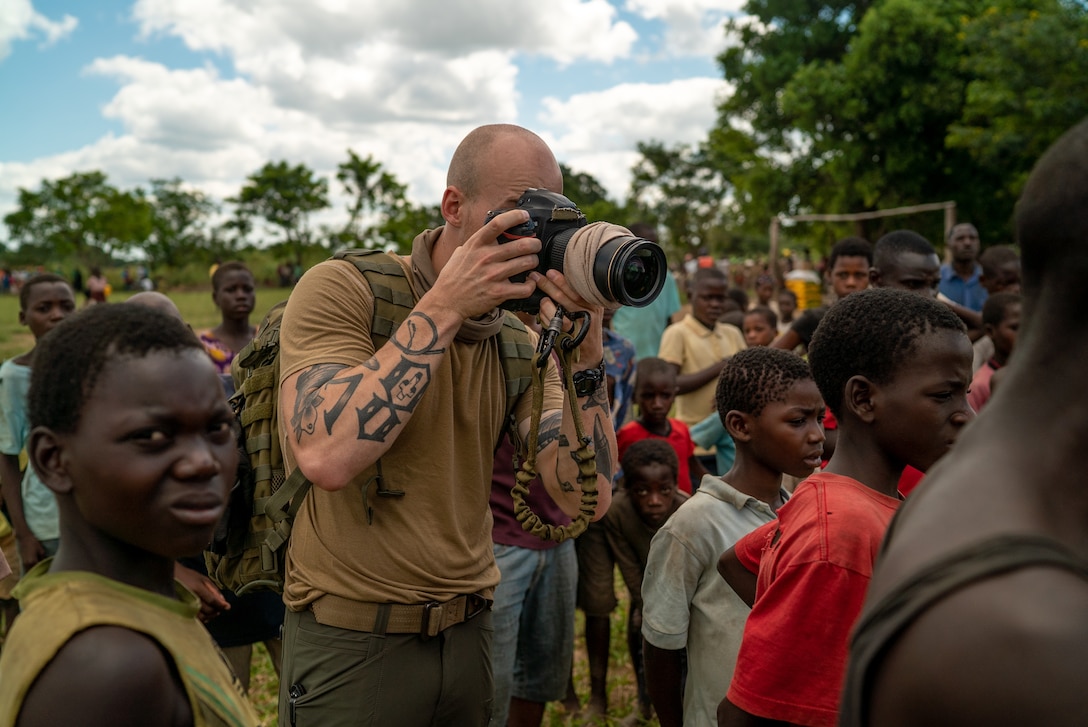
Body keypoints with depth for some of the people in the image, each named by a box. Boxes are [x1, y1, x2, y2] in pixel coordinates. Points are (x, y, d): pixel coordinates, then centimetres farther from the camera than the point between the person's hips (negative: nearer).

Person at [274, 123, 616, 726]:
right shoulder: (341, 290, -13)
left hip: (469, 631, 5)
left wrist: (587, 350, -19)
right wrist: (444, 307, -27)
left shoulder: (524, 344, 1)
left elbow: (586, 499, -8)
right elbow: (326, 457, -29)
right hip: (351, 642, -4)